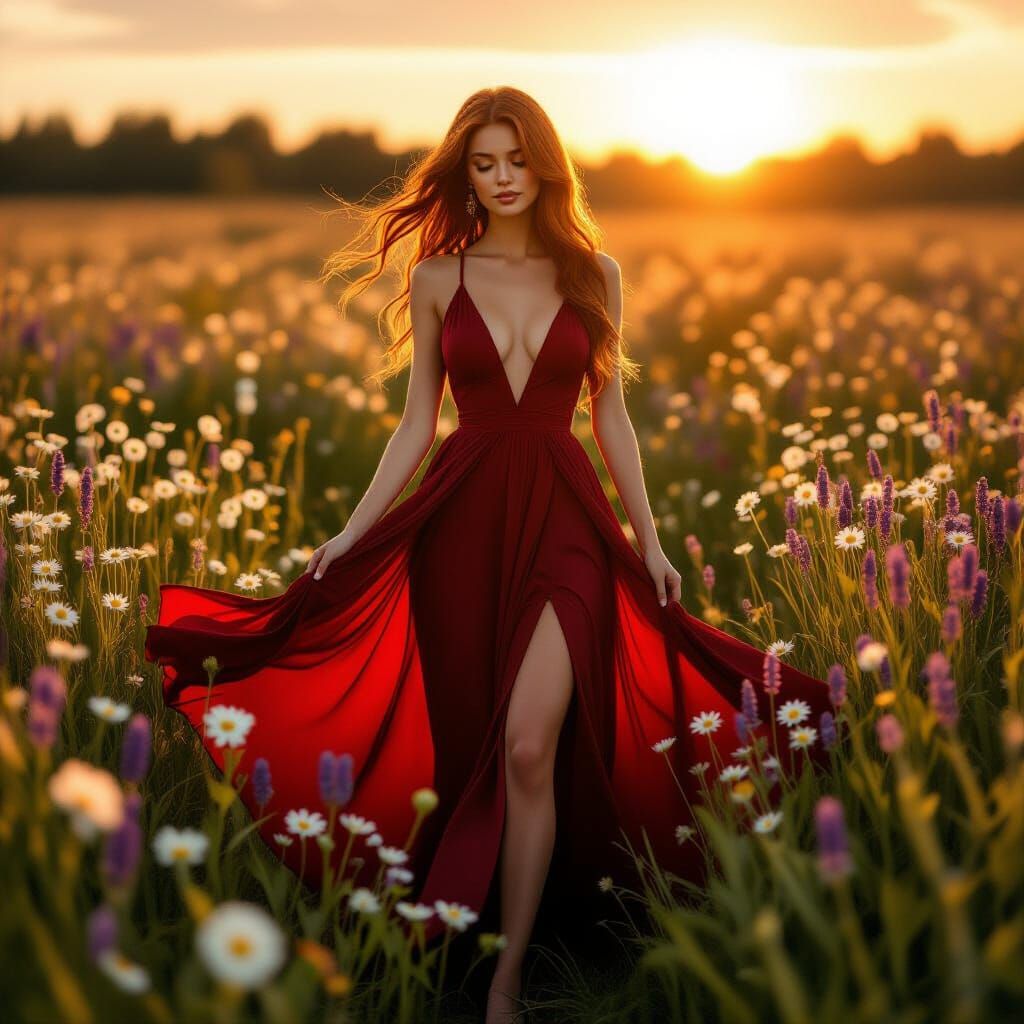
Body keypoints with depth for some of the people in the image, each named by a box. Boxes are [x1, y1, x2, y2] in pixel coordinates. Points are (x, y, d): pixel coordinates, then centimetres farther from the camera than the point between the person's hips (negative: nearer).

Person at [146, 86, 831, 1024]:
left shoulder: (595, 273, 5)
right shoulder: (438, 277, 5)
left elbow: (610, 414, 10)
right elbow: (418, 422, 7)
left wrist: (649, 542, 9)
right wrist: (353, 532, 0)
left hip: (565, 521, -1)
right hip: (462, 520, 1)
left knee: (529, 748, -14)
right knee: (466, 746, 7)